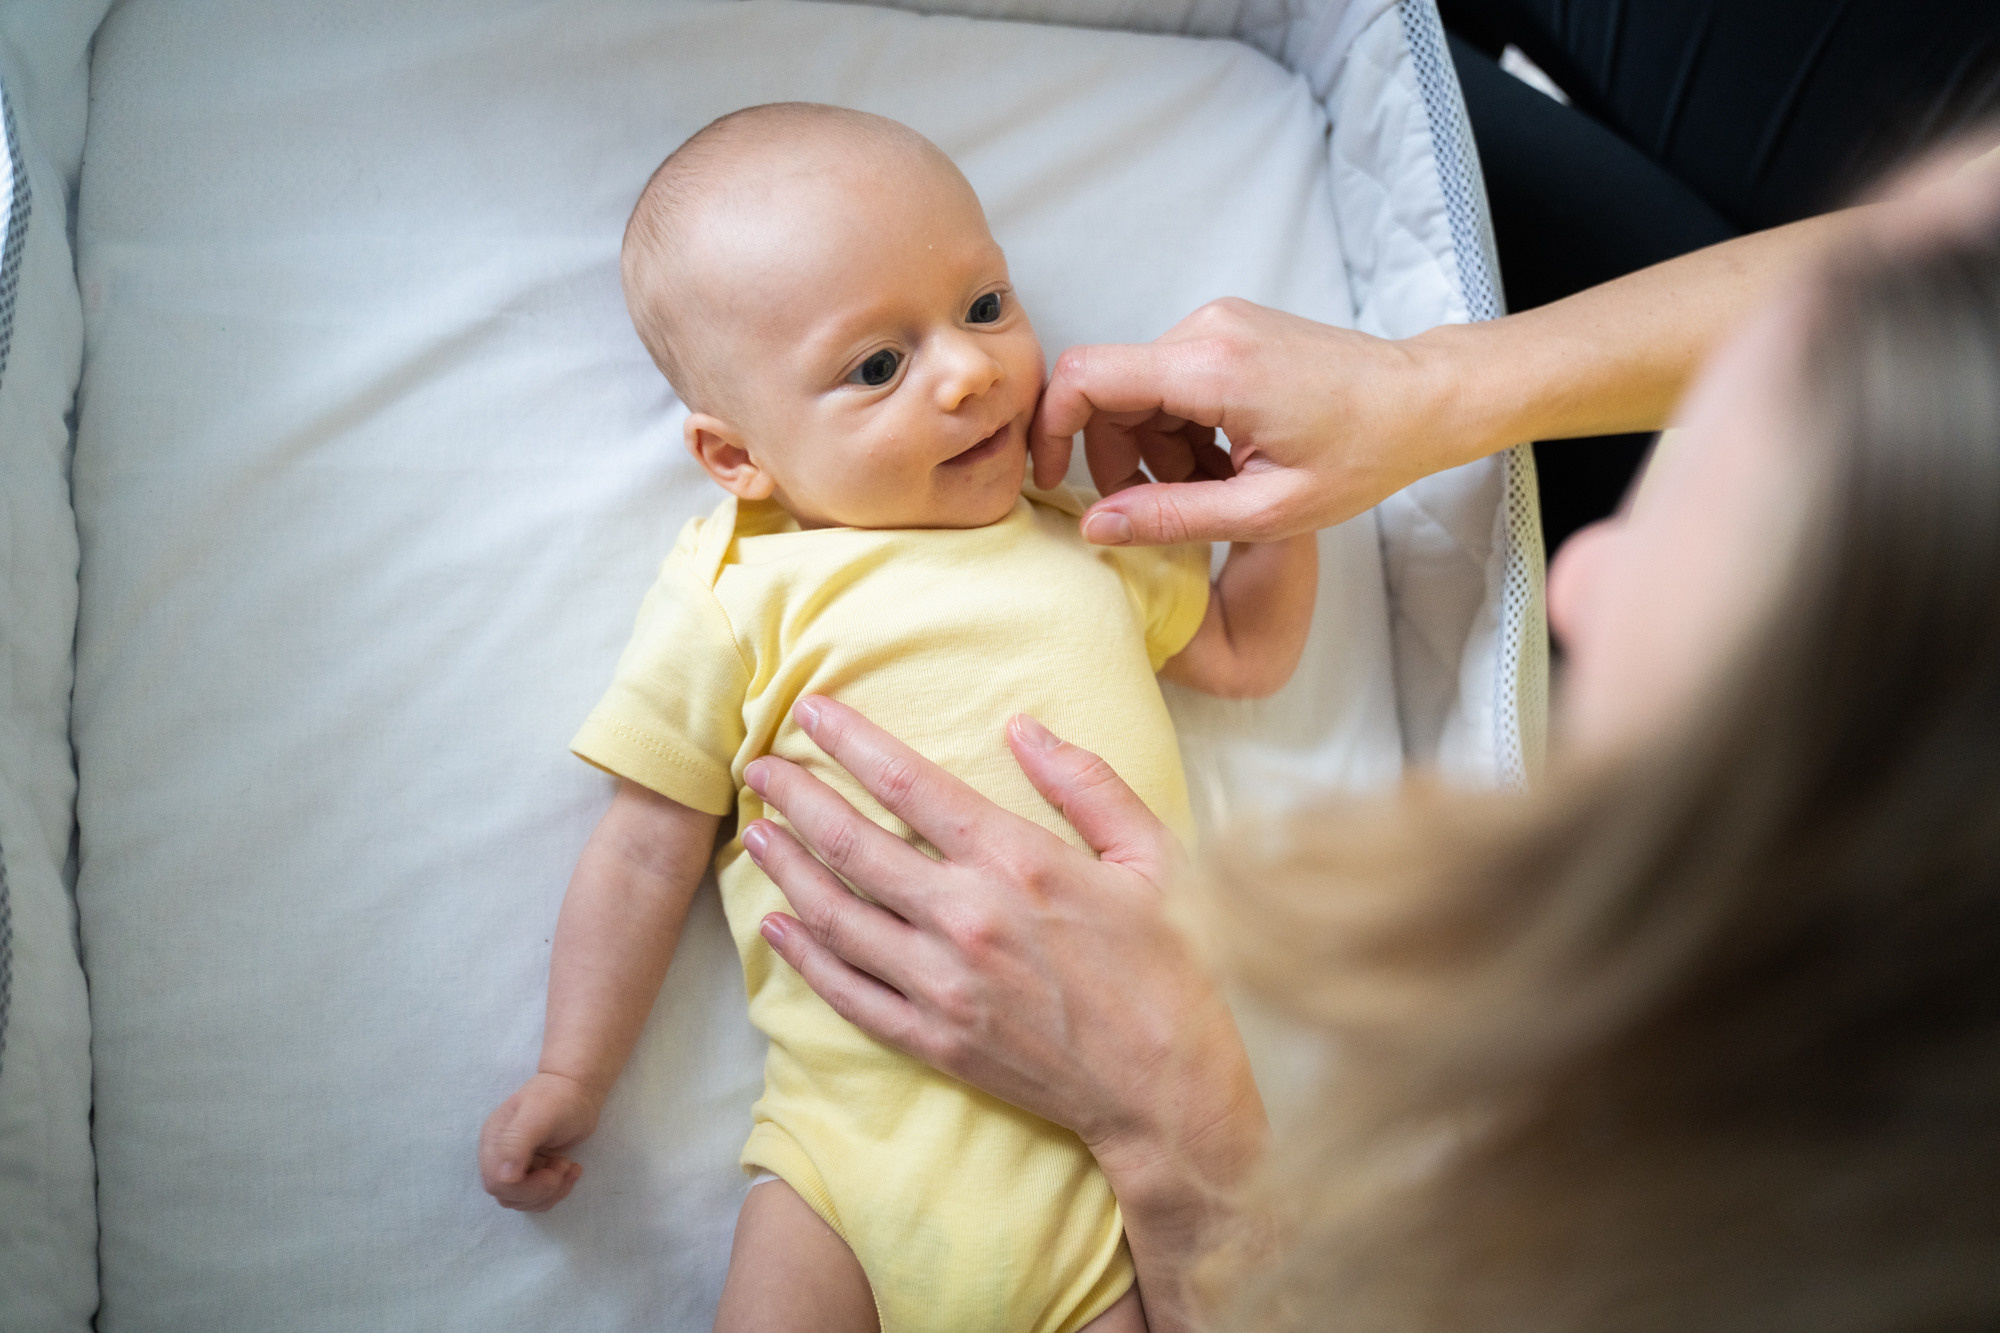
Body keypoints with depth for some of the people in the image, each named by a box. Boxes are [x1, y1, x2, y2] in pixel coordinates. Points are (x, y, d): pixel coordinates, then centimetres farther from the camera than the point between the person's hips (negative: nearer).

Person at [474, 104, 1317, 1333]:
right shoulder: (737, 601, 1)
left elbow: (1246, 654, 30)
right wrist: (572, 1079, 6)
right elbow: (650, 851, 7)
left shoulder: (1086, 540, 15)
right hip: (866, 1126, -2)